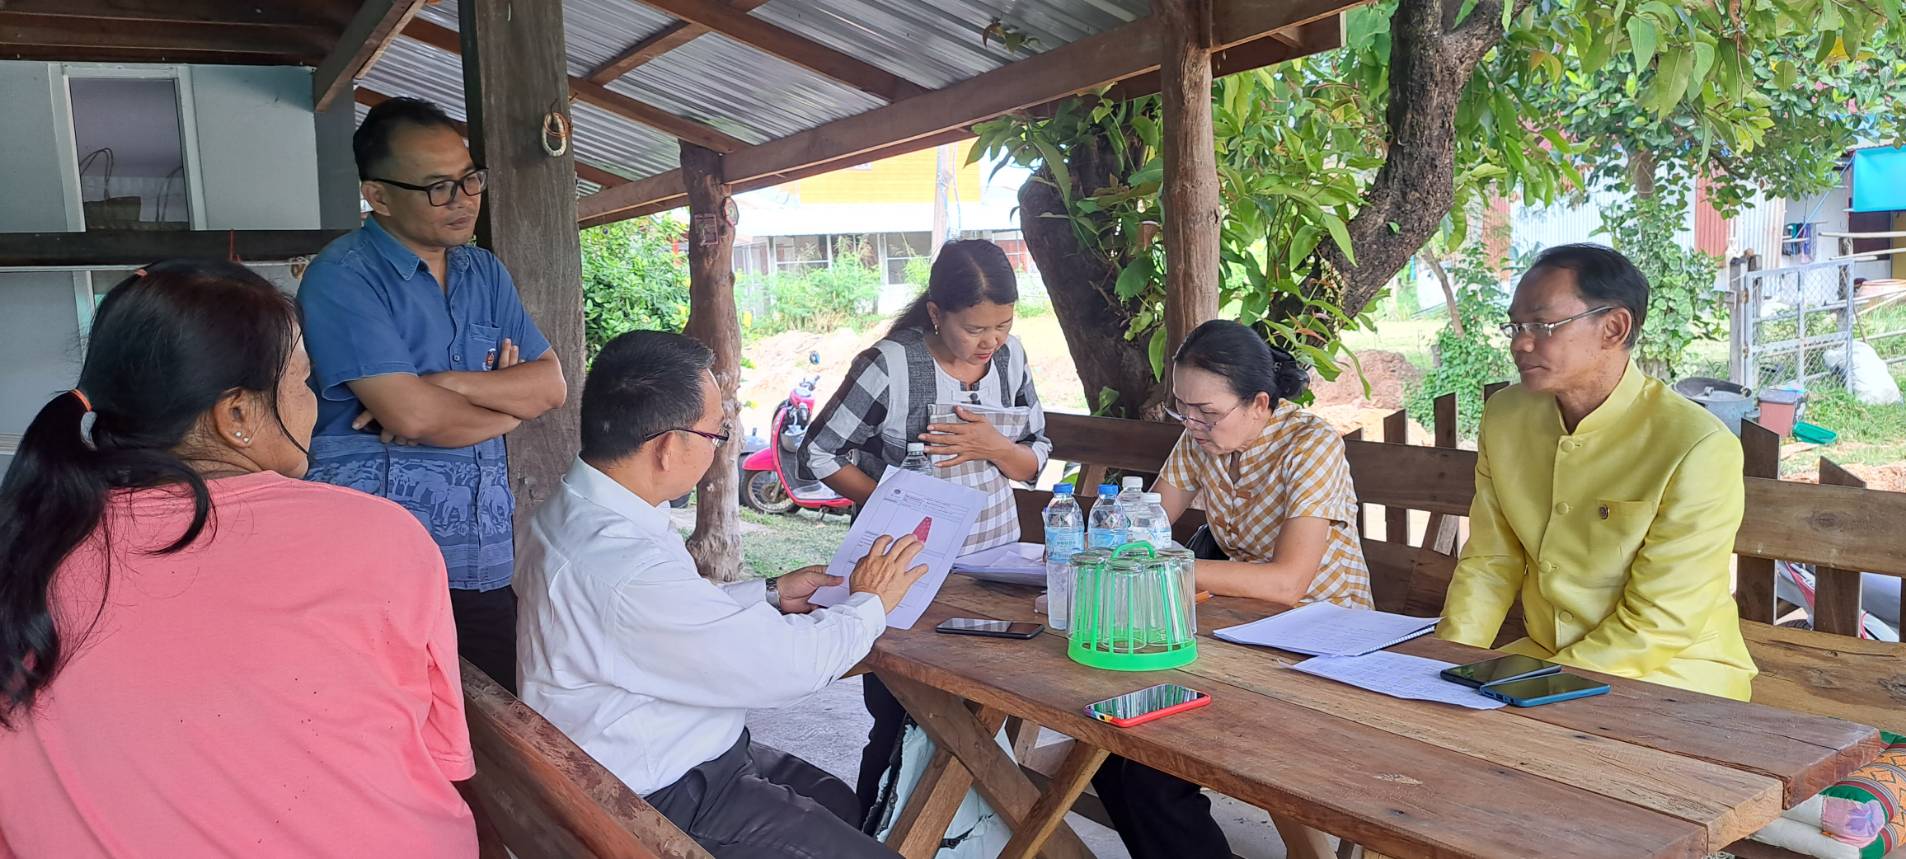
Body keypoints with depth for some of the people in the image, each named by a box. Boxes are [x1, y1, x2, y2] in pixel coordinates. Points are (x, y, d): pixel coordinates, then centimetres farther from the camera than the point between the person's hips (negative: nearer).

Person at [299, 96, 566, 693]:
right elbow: (412, 414, -18)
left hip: (487, 557, 6)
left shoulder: (486, 273, 14)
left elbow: (551, 385, 6)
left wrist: (449, 385, -11)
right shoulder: (342, 278, -7)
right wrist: (510, 404, 0)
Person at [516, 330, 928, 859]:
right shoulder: (624, 568, -34)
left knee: (841, 802, 21)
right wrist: (869, 603, -7)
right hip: (666, 802, -10)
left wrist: (771, 595, 9)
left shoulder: (582, 509, -3)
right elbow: (790, 662, -25)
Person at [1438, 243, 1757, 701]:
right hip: (1545, 658, 5)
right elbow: (1489, 564, 6)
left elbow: (1660, 623, -18)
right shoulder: (1505, 417, 1)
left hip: (1675, 672, -5)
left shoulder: (1699, 448, -18)